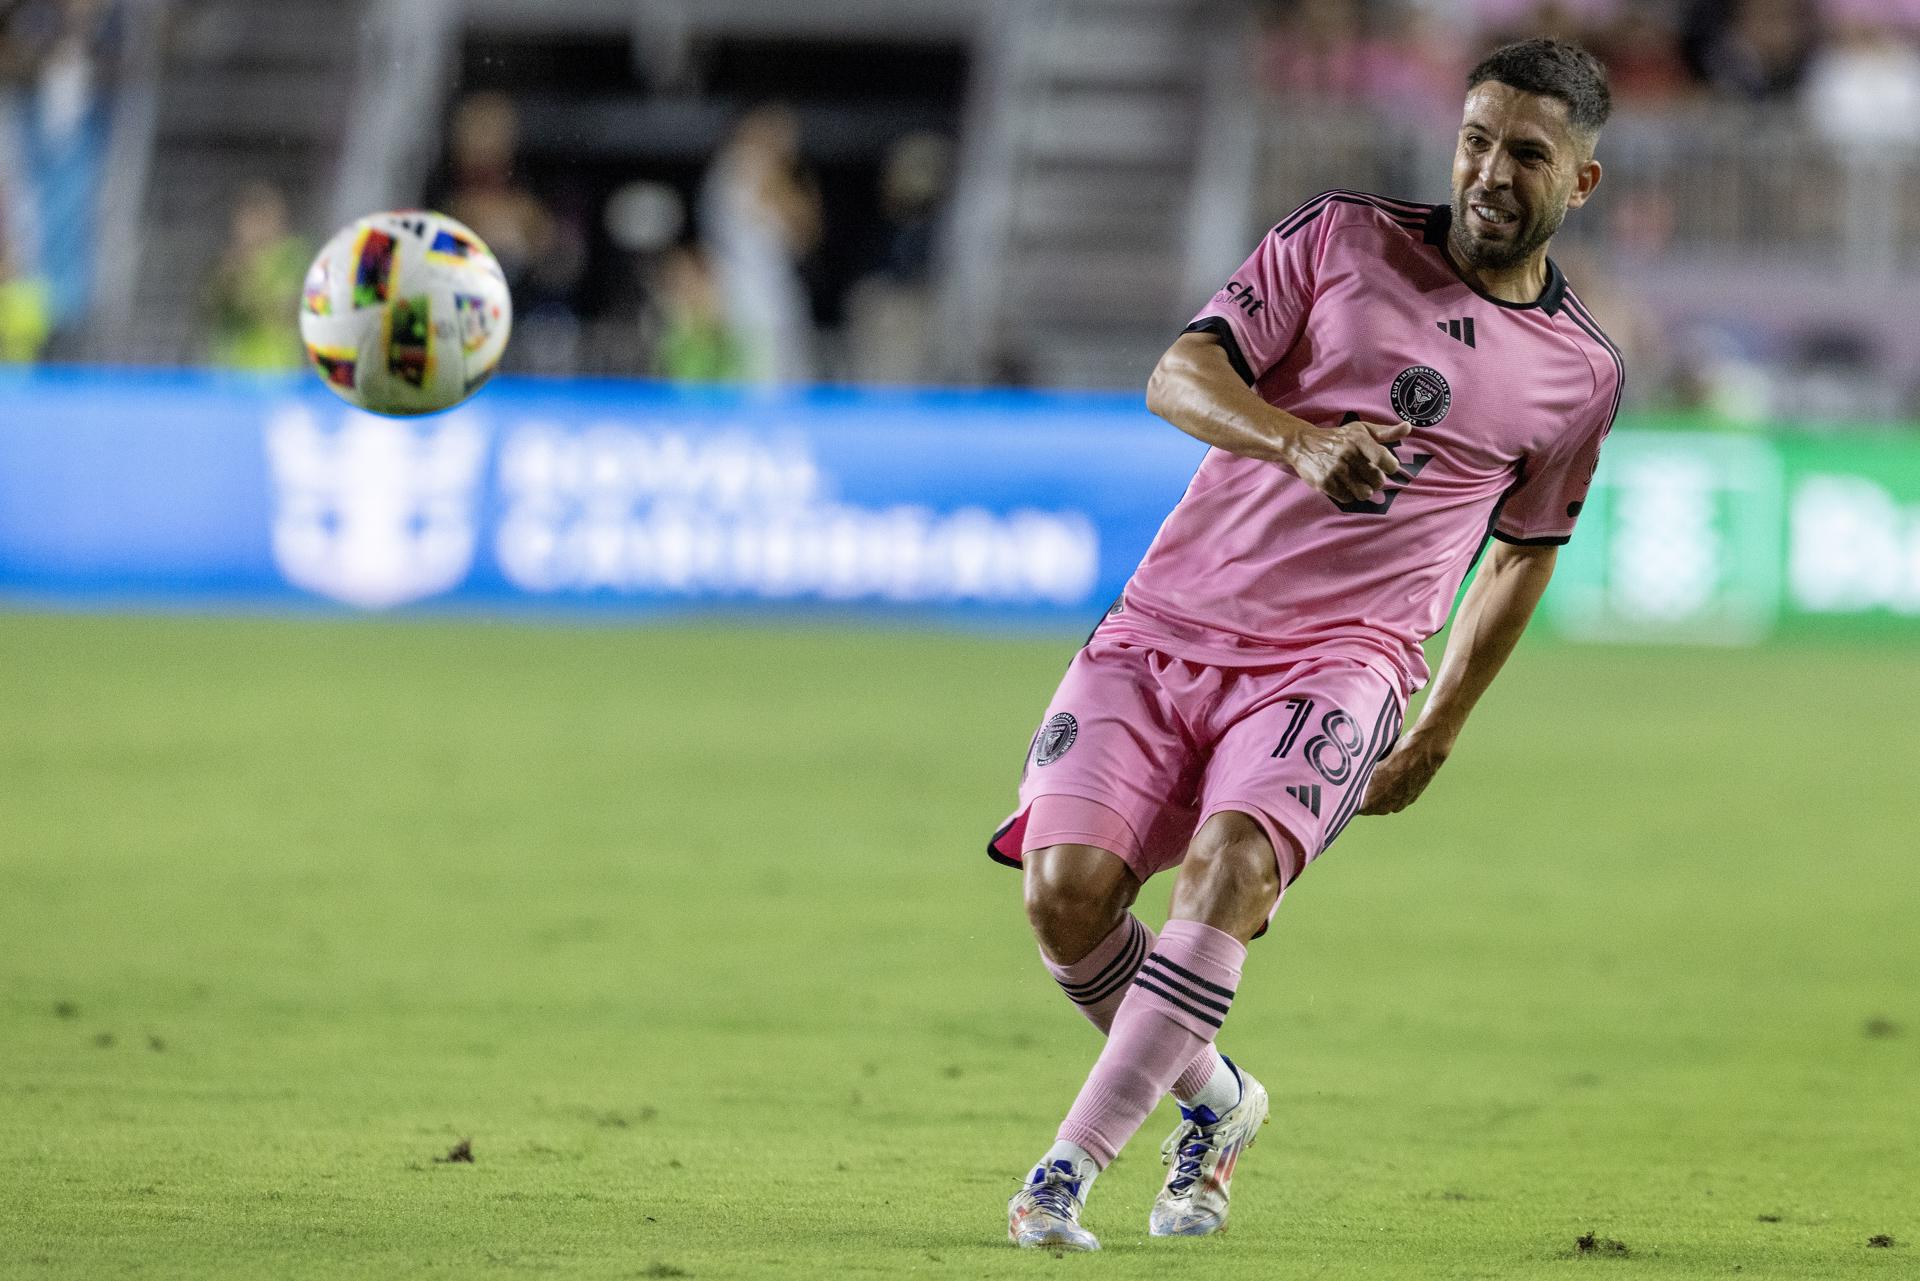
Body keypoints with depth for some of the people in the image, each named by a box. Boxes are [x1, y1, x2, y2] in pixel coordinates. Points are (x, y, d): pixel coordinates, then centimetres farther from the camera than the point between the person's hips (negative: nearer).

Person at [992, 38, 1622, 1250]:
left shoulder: (1583, 372, 9)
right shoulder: (1342, 239, 5)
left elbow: (1523, 551, 24)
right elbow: (1179, 375, -4)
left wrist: (1441, 731, 25)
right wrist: (1300, 440, -24)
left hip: (1338, 660, -1)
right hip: (1163, 633, 1)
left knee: (1234, 865, -30)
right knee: (1069, 890, -16)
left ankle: (1070, 1166, -27)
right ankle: (1213, 1100, 12)